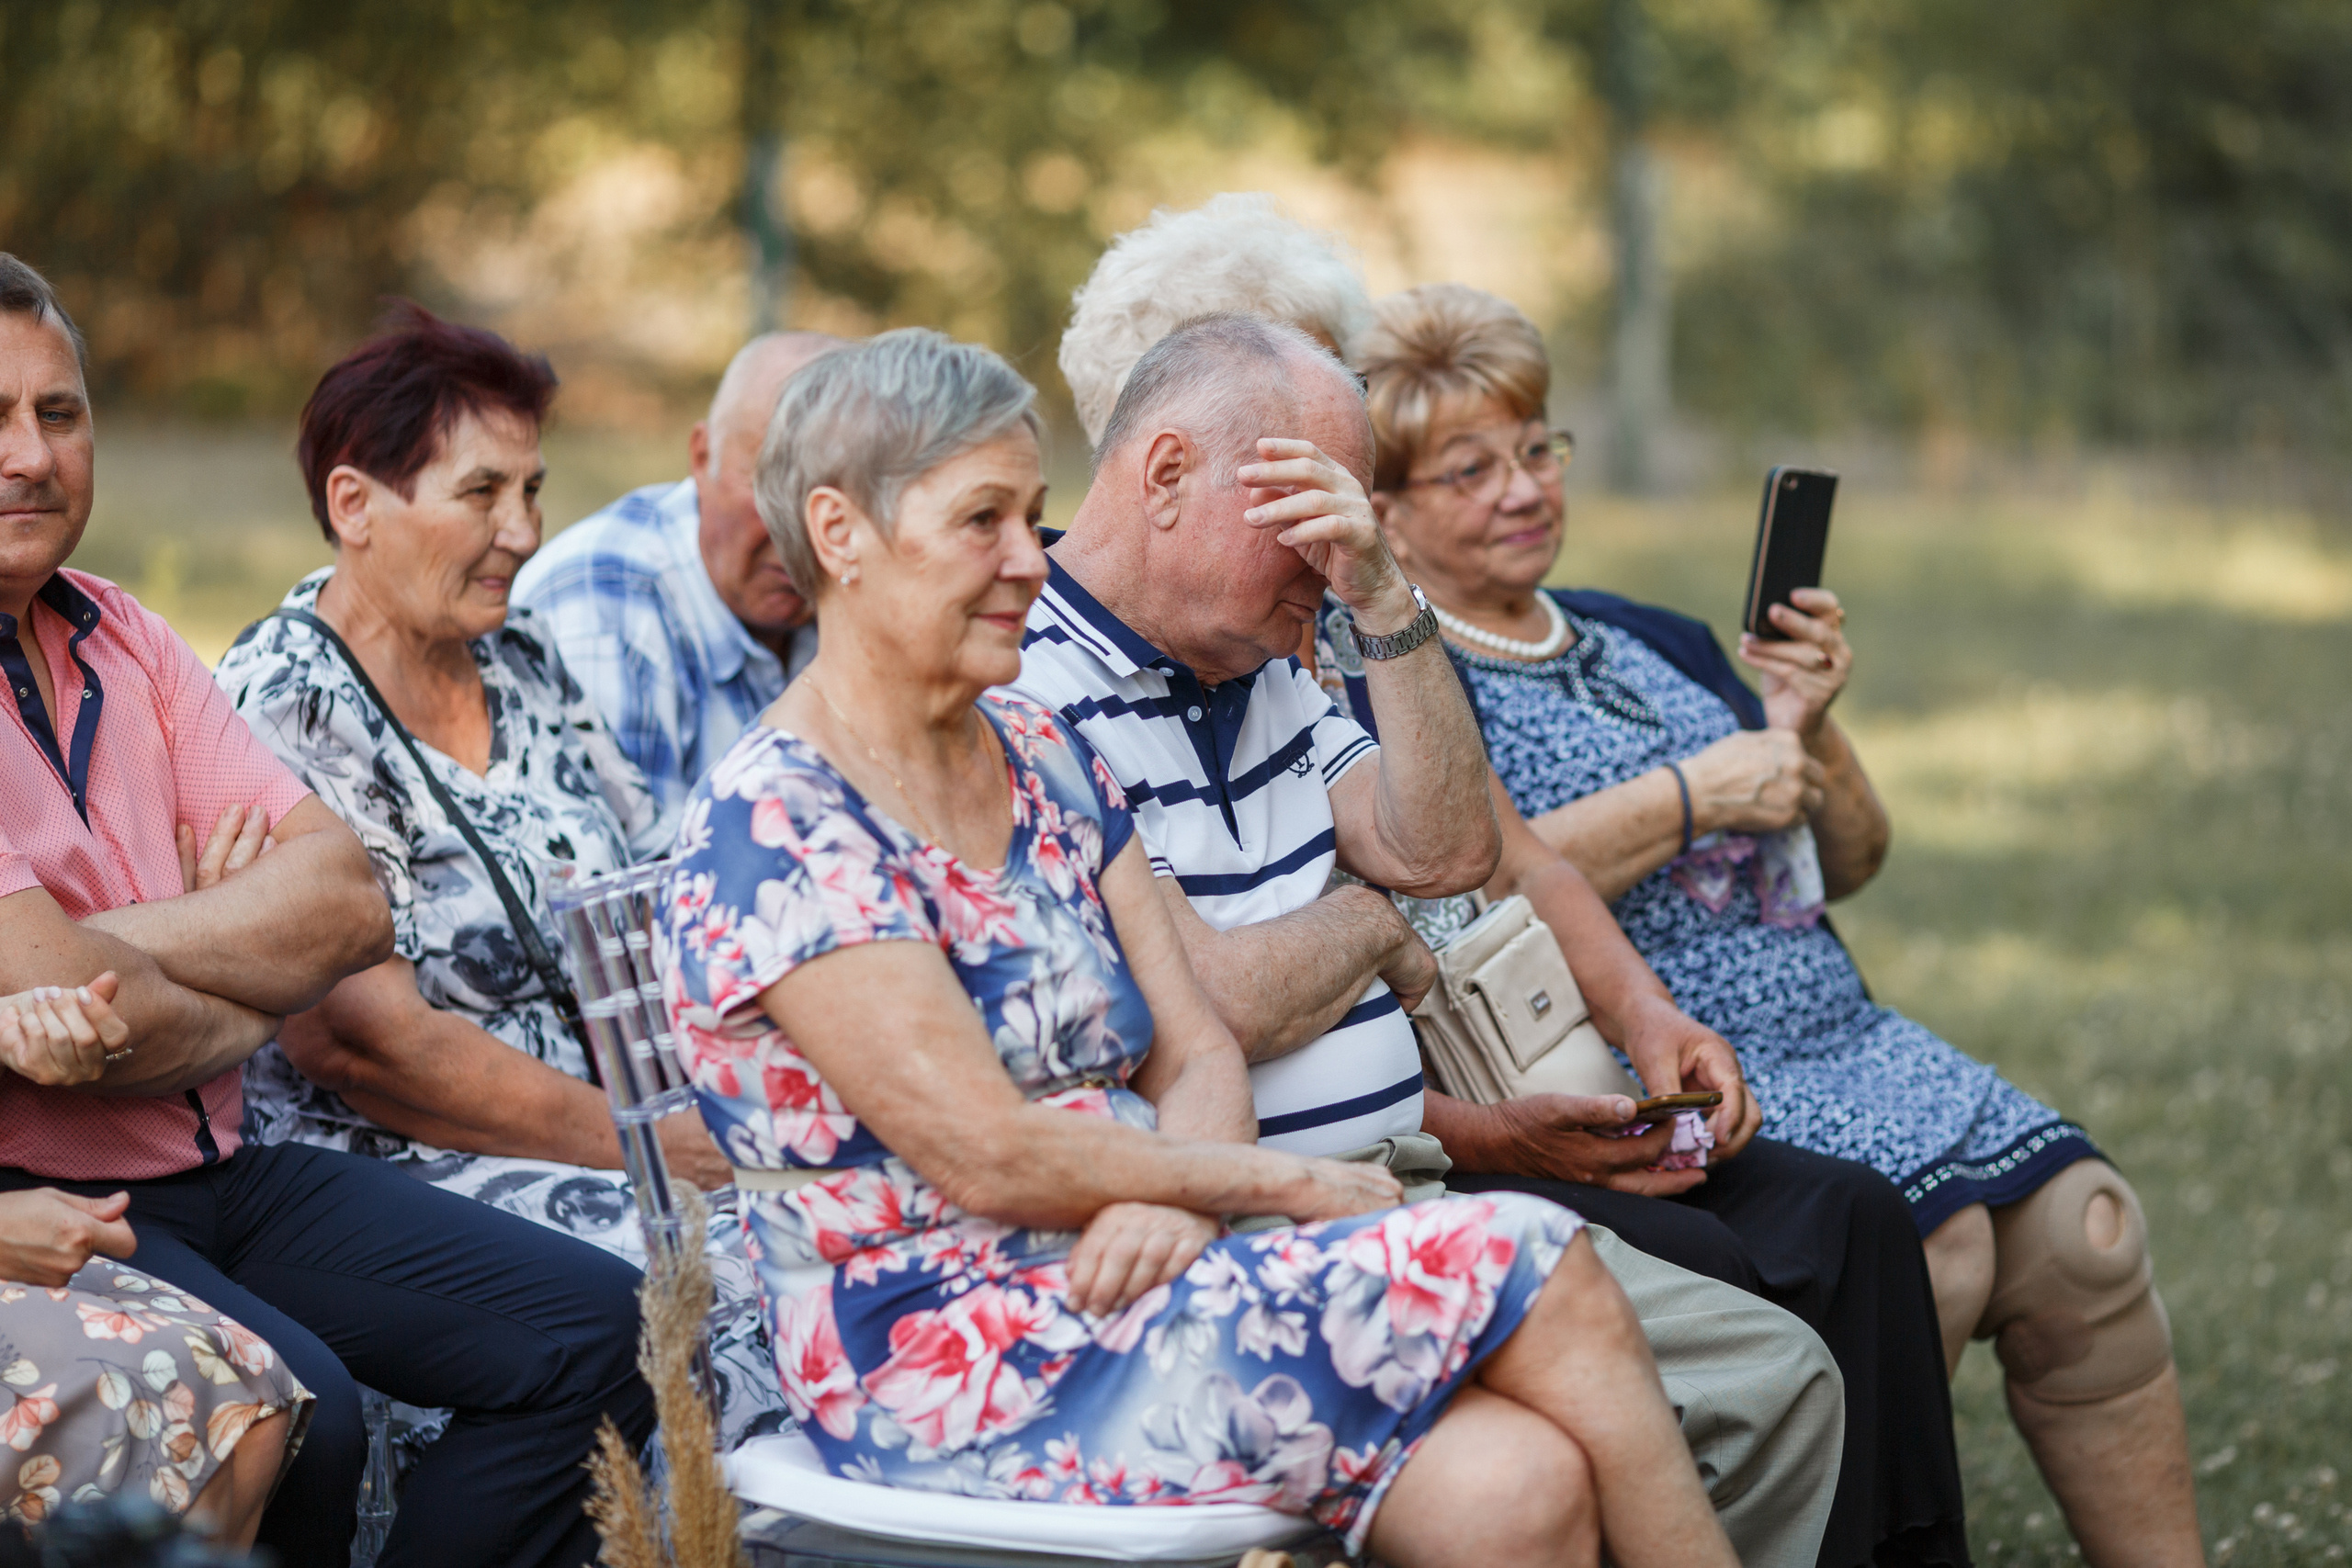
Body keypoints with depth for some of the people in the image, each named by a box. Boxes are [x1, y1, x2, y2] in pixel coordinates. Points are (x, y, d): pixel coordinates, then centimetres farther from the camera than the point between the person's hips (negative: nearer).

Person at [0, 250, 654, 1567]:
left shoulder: (111, 634, 13)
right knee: (291, 1410, -34)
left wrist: (123, 942, -14)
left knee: (597, 1329, 3)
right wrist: (250, 1000, -2)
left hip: (214, 1170, 9)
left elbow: (348, 902, 3)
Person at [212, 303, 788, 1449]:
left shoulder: (523, 667, 13)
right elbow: (364, 1043, -17)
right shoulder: (284, 713, -11)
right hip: (391, 1172, -7)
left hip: (621, 1124, 7)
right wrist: (650, 1145, -16)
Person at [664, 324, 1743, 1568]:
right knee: (1524, 1263, -19)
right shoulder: (774, 830, -11)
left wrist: (1175, 1201, -12)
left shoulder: (1040, 756, 15)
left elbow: (1196, 1054, 11)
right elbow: (987, 1156, -16)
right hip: (945, 1364, -7)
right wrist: (1288, 1184, -8)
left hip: (1118, 1289, 7)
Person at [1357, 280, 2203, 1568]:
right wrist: (1691, 797, -13)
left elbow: (1846, 869, 24)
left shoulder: (1653, 643, 21)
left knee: (2080, 1226, -11)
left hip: (1836, 1040, 7)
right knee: (1937, 1236, -27)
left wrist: (1805, 733, 3)